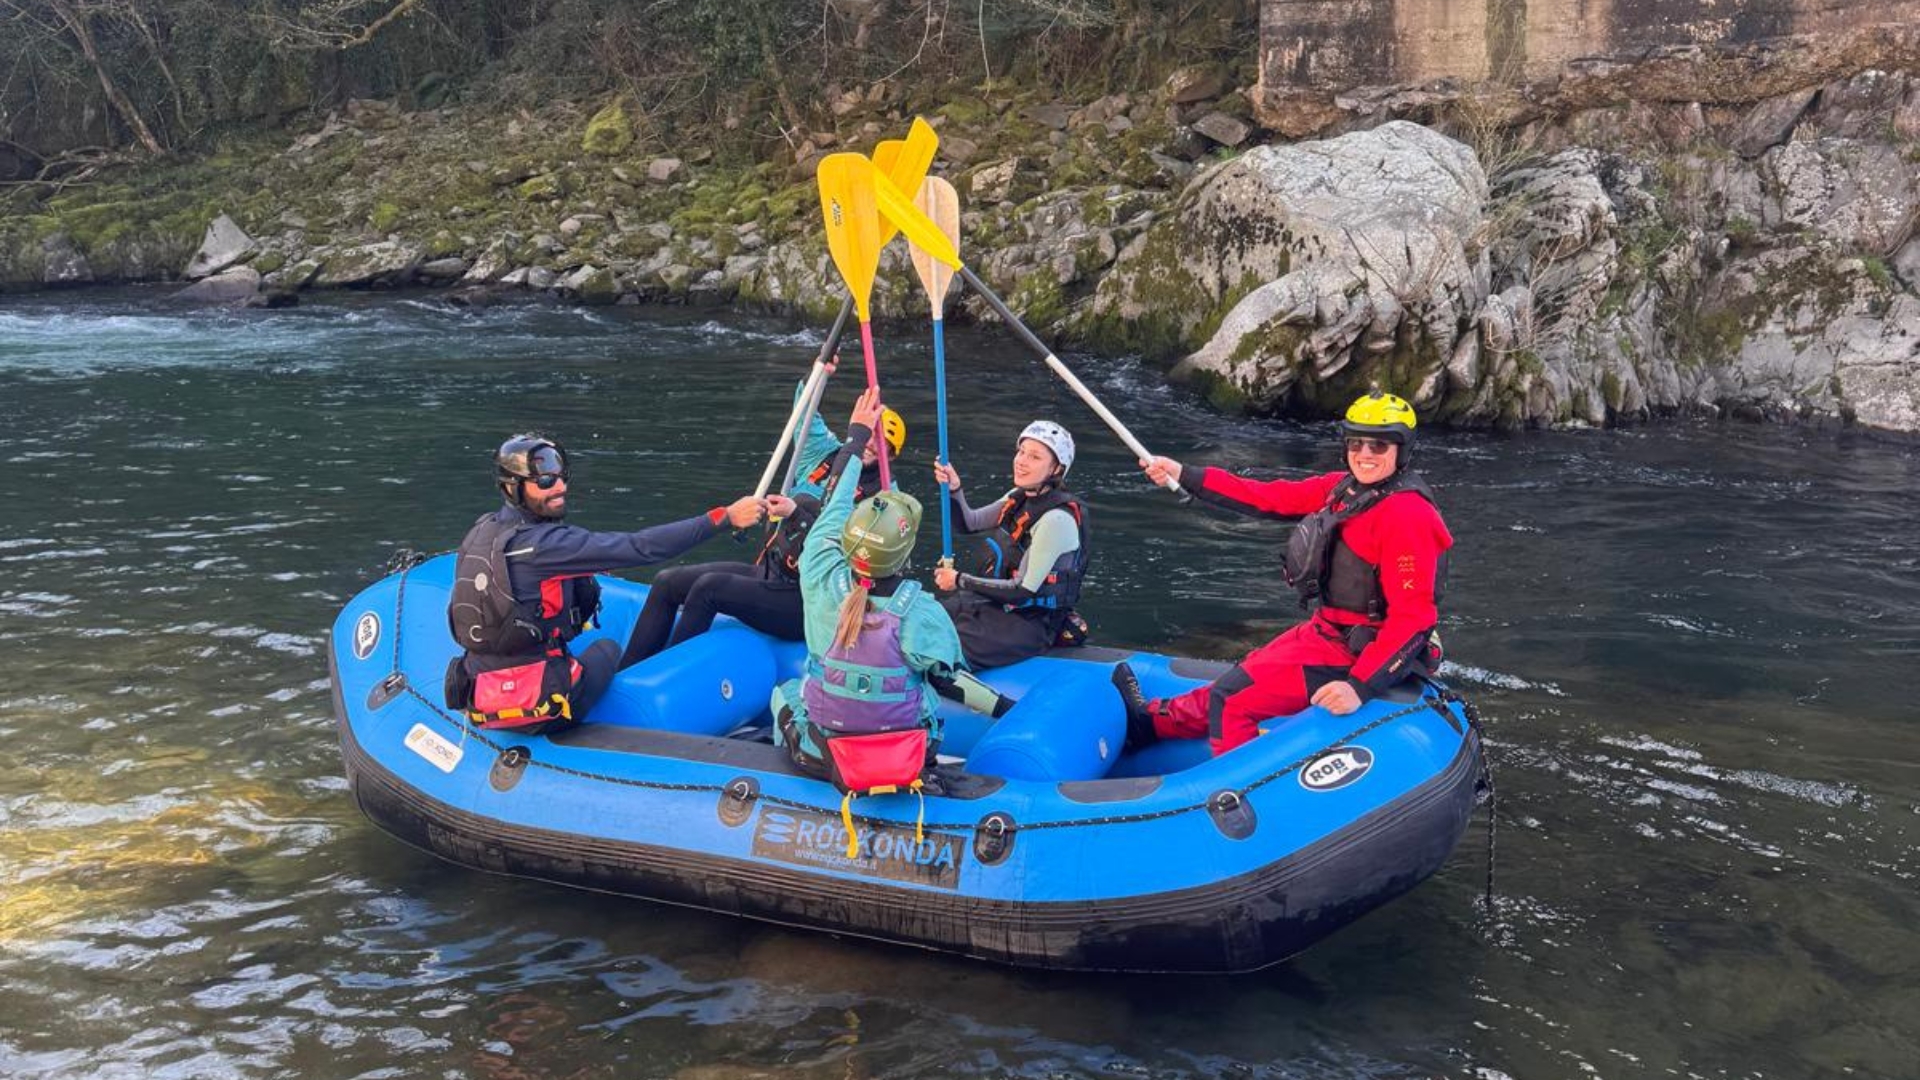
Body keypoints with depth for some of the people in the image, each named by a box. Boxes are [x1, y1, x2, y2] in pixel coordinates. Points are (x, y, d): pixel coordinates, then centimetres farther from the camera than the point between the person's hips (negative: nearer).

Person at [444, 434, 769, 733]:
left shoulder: (483, 530, 5)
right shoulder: (541, 543, -20)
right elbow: (641, 547, -25)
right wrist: (726, 517, -23)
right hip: (537, 710, -7)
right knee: (607, 649, 24)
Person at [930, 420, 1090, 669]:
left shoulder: (1057, 519, -24)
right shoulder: (1021, 497, 3)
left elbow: (1023, 590, -24)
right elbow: (969, 524, 13)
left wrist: (960, 581, -16)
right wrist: (953, 490, -8)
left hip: (1030, 623, -9)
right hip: (999, 603, 9)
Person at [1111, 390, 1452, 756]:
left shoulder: (1406, 516, -23)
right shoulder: (1344, 488, 4)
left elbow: (1412, 616, -26)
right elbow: (1273, 498, 7)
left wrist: (1361, 687, -33)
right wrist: (1184, 475, 7)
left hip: (1357, 655, -9)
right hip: (1328, 631, 9)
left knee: (1232, 701, -8)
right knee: (1242, 681, 25)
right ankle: (1154, 719, 44)